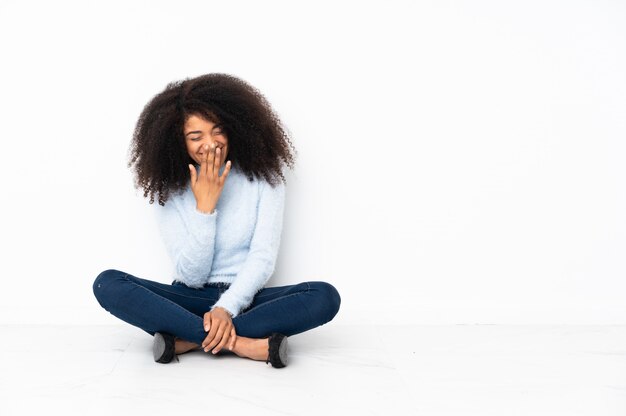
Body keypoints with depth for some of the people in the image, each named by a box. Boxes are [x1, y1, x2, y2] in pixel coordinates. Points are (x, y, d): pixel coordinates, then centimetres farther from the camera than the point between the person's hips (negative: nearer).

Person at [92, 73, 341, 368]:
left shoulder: (263, 175, -4)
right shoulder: (169, 189, -3)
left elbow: (263, 259, -10)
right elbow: (191, 276, -9)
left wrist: (226, 308, -26)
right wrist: (205, 206, -19)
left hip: (244, 299, 0)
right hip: (190, 300, 1)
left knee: (325, 296, -28)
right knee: (108, 283, -24)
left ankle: (187, 340, -26)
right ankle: (242, 343, -31)